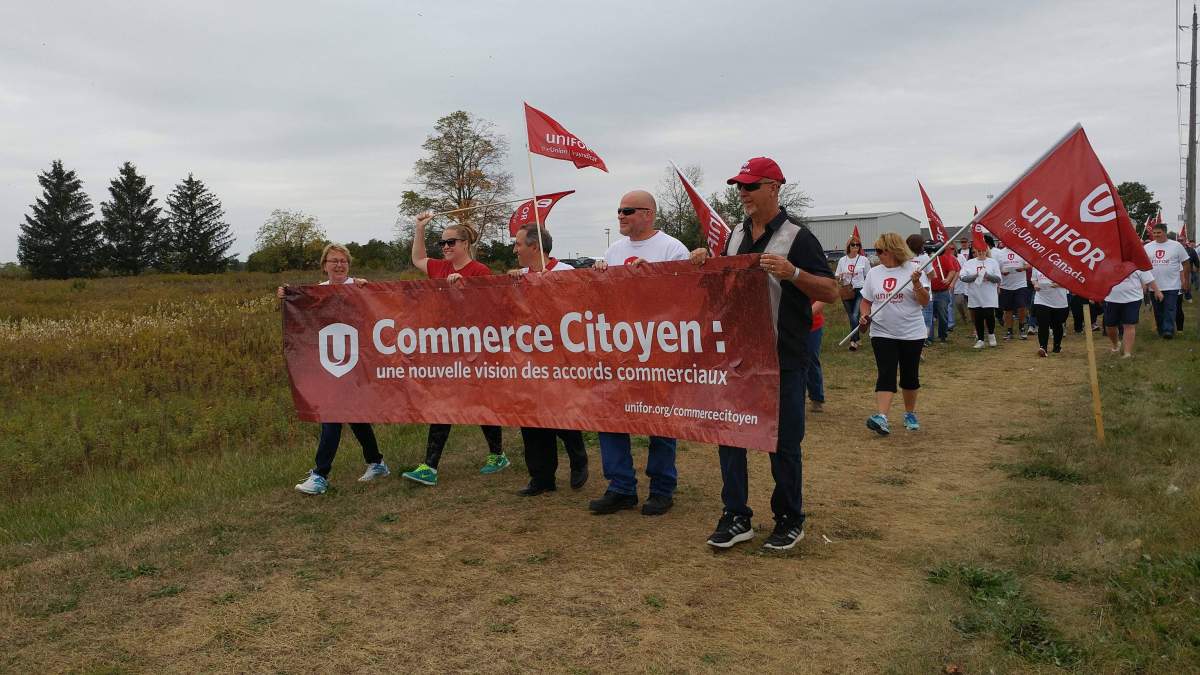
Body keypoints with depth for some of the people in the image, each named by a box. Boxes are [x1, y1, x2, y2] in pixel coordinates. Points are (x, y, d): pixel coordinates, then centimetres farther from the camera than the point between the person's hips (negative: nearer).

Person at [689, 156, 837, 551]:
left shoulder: (797, 236, -8)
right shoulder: (737, 234, 11)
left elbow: (831, 292, -12)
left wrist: (792, 273, -28)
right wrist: (705, 264, 3)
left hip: (784, 359, -6)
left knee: (783, 441, 4)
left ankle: (790, 519, 21)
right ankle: (736, 517, 18)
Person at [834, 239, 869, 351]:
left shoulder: (864, 260, 0)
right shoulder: (842, 260, 5)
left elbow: (868, 277, 7)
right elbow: (836, 276, 12)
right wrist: (839, 277, -11)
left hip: (860, 291, -3)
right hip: (846, 292, 3)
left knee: (855, 316, -15)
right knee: (851, 317, 8)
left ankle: (853, 341, -13)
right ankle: (856, 339, 21)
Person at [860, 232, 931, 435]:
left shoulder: (913, 269, -5)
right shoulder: (874, 272, 6)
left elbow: (925, 302, -8)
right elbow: (866, 300, 15)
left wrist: (917, 284, -24)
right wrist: (864, 315, -4)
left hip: (912, 333, -1)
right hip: (882, 333, 2)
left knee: (910, 376, 10)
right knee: (886, 375, -10)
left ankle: (910, 414, 28)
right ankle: (881, 418, -21)